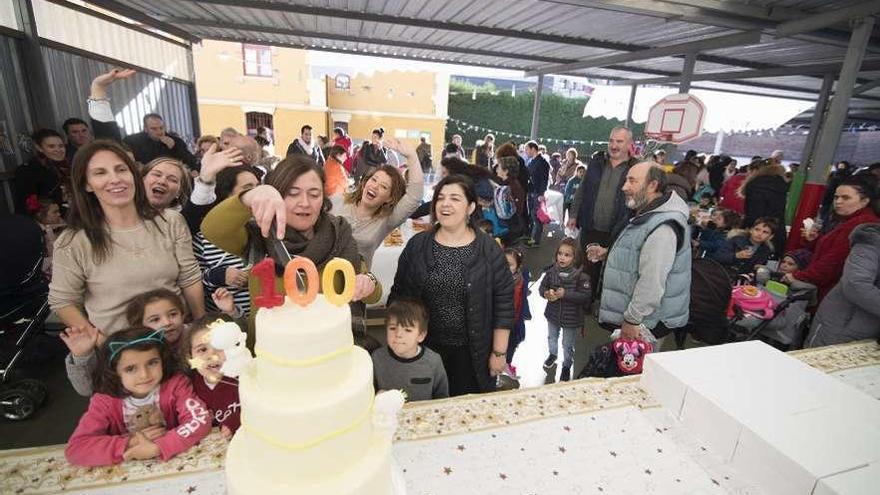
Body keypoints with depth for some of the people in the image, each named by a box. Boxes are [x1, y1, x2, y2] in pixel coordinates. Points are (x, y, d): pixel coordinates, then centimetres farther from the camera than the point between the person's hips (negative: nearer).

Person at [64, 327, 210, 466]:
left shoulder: (175, 384, -14)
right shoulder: (105, 401, -9)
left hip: (174, 461, -1)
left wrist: (157, 447, -30)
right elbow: (74, 449, -16)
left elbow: (200, 420, -23)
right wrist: (130, 443, -23)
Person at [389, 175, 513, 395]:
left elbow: (503, 303, -5)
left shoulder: (489, 249, -7)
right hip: (423, 350, 2)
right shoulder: (417, 245, -2)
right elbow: (398, 296, 4)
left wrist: (499, 353, -4)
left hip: (472, 354, -1)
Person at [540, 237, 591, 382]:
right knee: (552, 337, 29)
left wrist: (565, 294, -31)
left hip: (572, 318, -4)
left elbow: (585, 296, -24)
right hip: (553, 314, 4)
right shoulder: (552, 271, -11)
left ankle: (567, 366, 40)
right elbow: (542, 287, -1)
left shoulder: (581, 275, -21)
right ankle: (553, 354, 58)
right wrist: (546, 294, -23)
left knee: (568, 345, 15)